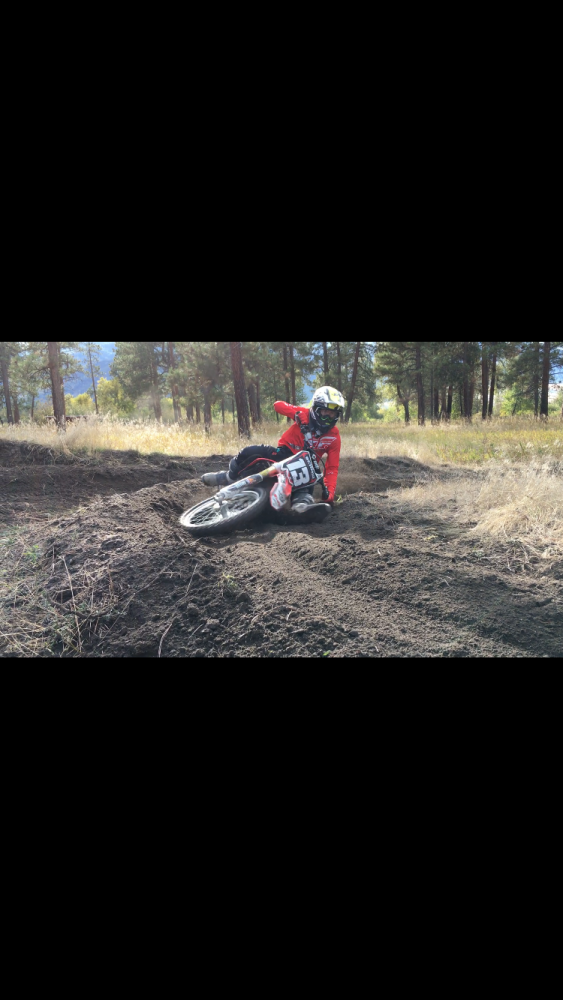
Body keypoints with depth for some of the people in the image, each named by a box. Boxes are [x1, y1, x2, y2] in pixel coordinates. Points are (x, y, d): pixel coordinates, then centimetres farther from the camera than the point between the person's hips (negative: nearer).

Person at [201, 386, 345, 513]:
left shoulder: (334, 437, -3)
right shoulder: (305, 414, -6)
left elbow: (332, 468, -6)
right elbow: (278, 405, -12)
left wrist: (330, 494, -19)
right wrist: (296, 414, -31)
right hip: (284, 453, -1)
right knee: (250, 452, -19)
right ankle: (228, 477, 0)